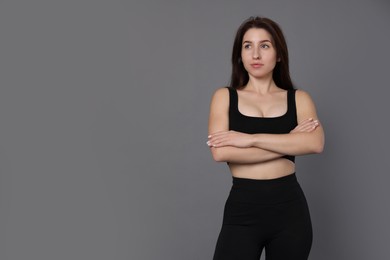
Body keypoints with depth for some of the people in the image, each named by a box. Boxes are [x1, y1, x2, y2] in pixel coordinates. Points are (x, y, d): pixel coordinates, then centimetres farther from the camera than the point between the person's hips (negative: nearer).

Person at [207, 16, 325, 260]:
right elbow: (220, 152, -12)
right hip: (242, 210, -1)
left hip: (290, 209, 2)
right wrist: (288, 142, -10)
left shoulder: (298, 98, 7)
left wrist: (250, 139, -16)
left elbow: (315, 143, -13)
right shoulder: (225, 96, 5)